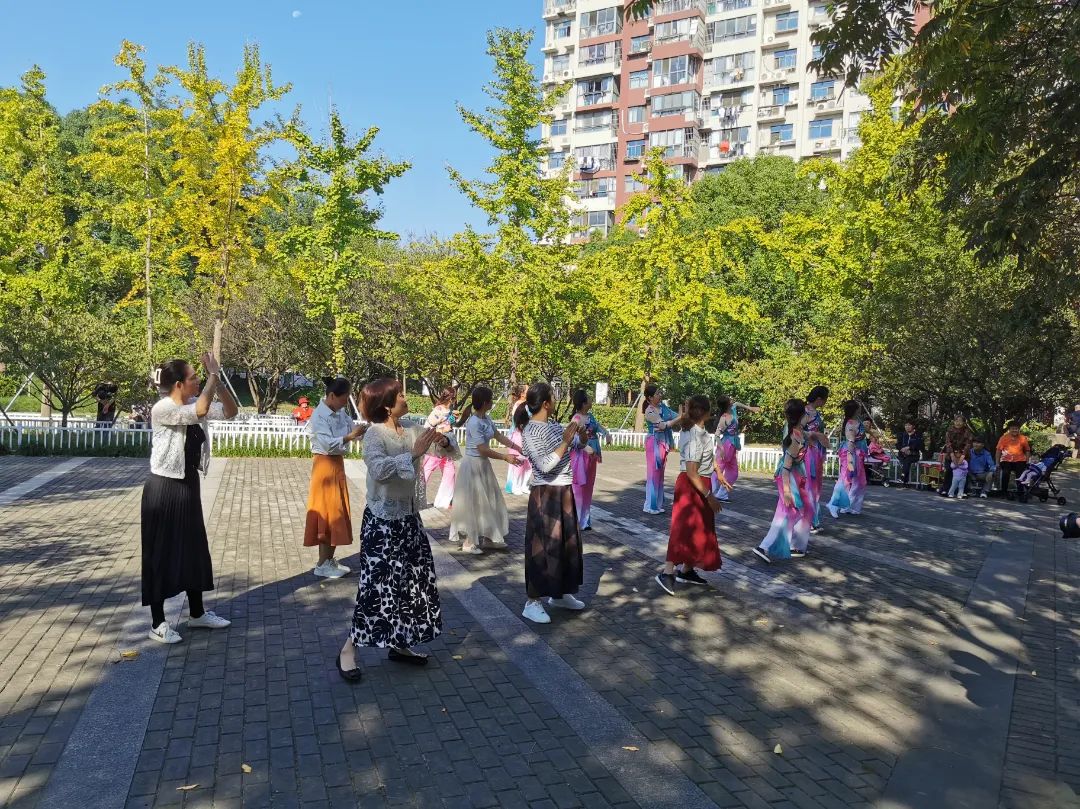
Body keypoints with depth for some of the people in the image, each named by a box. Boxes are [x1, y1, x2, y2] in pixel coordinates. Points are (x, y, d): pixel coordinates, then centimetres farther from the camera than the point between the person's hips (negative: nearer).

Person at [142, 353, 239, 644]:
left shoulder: (194, 403, 3)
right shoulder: (162, 409, -19)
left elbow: (230, 411, 1)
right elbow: (200, 411, -35)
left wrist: (218, 379, -11)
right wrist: (213, 375, -25)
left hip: (189, 486, 8)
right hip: (163, 489, -8)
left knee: (194, 549, 15)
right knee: (161, 552, 3)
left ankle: (197, 613, 29)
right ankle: (157, 623, 16)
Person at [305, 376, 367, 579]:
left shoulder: (340, 412, 4)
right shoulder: (319, 415, -18)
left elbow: (352, 430, 5)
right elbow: (328, 444, -26)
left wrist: (362, 431, -13)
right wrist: (350, 436, -33)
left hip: (337, 464, 8)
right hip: (325, 465, -8)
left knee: (337, 513, 12)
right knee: (327, 513, -3)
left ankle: (330, 559, 23)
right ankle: (322, 565, 7)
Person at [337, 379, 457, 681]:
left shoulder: (412, 427, 4)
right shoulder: (374, 434, -16)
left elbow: (449, 445, 10)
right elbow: (379, 468, -33)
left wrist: (443, 440, -13)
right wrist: (414, 453, -31)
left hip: (409, 517, 8)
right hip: (382, 520, -8)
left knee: (414, 580, 13)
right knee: (377, 583, -7)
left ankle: (398, 644, 27)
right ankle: (348, 649, 8)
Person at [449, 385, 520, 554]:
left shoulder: (486, 418, 2)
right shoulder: (474, 423, -24)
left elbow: (499, 436, 12)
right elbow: (483, 450, -25)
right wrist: (505, 457, -18)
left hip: (483, 464, 9)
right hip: (473, 465, -9)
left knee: (488, 502, 16)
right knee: (473, 503, 1)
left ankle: (488, 537, 28)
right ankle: (468, 542, 15)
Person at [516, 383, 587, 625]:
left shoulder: (553, 425, 6)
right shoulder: (531, 431, -17)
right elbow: (545, 465, -26)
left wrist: (578, 433, 2)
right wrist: (565, 441, -23)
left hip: (564, 492, 9)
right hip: (546, 495, -8)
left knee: (566, 543, 17)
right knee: (544, 547, -2)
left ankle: (559, 594, 32)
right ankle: (533, 602, 9)